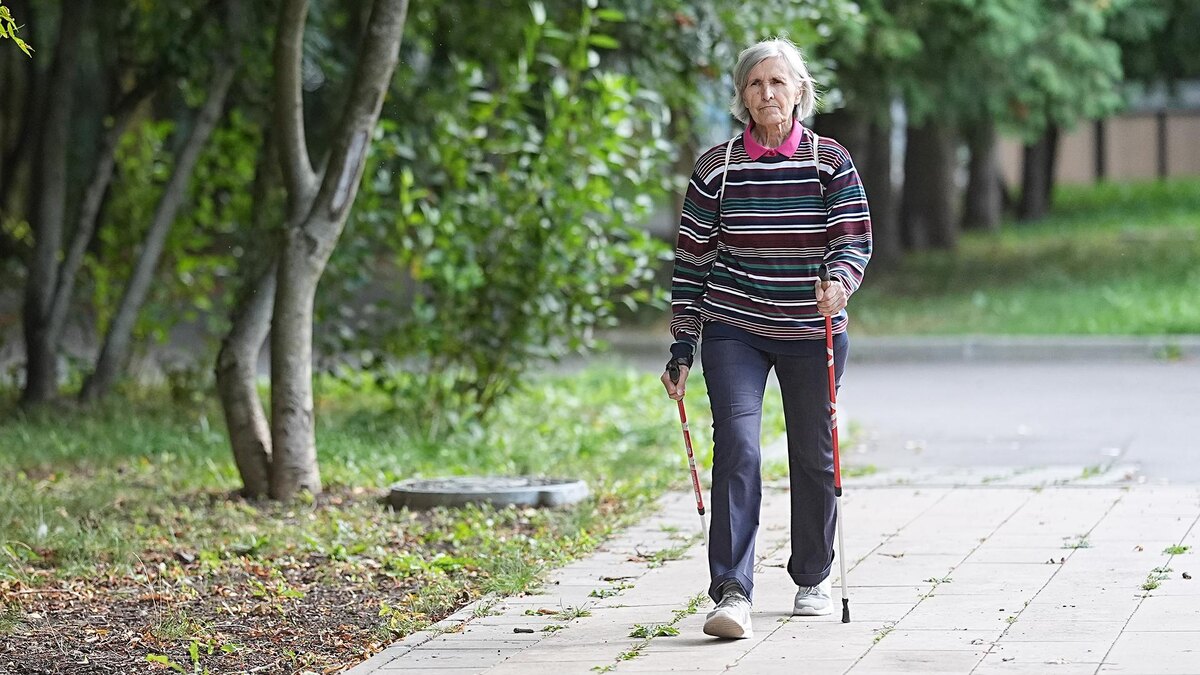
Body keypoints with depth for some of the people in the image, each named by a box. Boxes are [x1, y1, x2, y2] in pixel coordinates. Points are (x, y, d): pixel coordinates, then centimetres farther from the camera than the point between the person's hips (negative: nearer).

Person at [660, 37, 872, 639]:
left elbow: (855, 240, -6)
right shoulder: (716, 167, 1)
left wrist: (840, 281, -29)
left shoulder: (831, 162, 0)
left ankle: (812, 579, 31)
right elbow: (692, 258, 4)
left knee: (814, 457, 10)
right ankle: (732, 594, -22)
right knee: (737, 447, -17)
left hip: (814, 332, 1)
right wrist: (682, 347, 1)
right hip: (733, 330, -1)